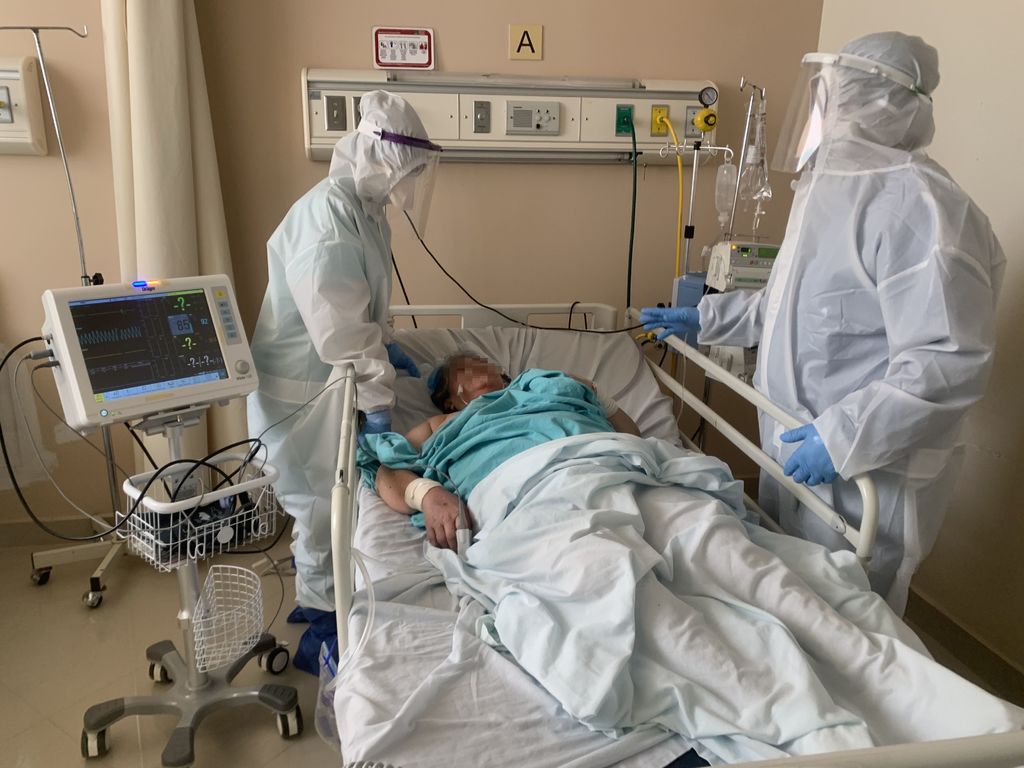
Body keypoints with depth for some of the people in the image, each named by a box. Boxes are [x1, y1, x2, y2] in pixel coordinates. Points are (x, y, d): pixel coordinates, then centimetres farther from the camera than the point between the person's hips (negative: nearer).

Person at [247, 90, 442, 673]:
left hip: (333, 381, 9)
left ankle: (317, 603, 40)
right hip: (302, 388, -9)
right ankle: (322, 632, 22)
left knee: (331, 503, 20)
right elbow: (339, 329, -29)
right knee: (324, 508, 4)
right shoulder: (328, 216, -26)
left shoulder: (365, 208, 5)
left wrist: (388, 347, 9)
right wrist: (376, 400, -26)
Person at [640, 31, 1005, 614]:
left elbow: (952, 362, -28)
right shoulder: (834, 188, 10)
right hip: (798, 451, 9)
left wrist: (843, 439, -29)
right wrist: (704, 319, 19)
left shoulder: (914, 204, -23)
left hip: (864, 475, -9)